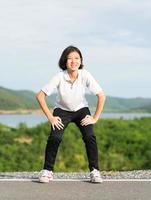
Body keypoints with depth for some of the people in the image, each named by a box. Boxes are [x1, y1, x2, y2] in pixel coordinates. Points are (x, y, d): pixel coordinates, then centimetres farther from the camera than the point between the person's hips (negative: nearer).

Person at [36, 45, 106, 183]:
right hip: (62, 110, -1)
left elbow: (101, 96, -17)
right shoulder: (59, 77, -24)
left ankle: (94, 171, -7)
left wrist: (95, 118, -17)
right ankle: (47, 170, -5)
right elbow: (40, 96, -19)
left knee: (89, 137, -21)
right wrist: (50, 117, -18)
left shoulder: (85, 76, -22)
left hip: (81, 110, 1)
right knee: (55, 137, -22)